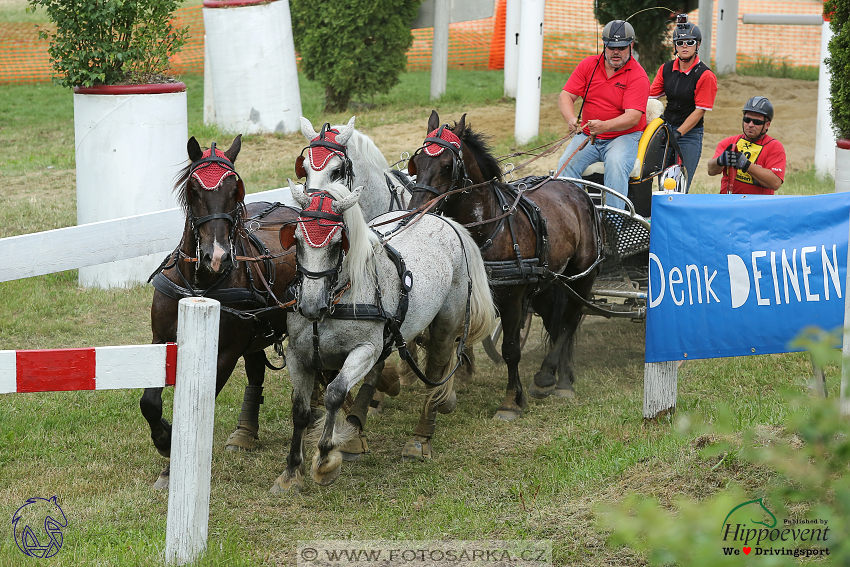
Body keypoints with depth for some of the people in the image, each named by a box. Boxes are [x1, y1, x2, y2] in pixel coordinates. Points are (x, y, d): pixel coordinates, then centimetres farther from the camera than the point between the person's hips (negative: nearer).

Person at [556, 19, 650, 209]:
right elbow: (566, 95, 1)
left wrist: (604, 126, -37)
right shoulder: (588, 65, 5)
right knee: (566, 164, -23)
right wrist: (571, 118, -23)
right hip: (588, 136, 4)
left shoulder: (638, 76, -9)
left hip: (624, 136, -4)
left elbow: (633, 116, -19)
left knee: (616, 164, -34)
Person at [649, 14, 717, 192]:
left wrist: (678, 133, -18)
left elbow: (699, 111, -11)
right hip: (666, 130, 5)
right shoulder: (666, 69, 7)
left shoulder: (705, 75, -9)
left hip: (690, 134, -5)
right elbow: (650, 96, 7)